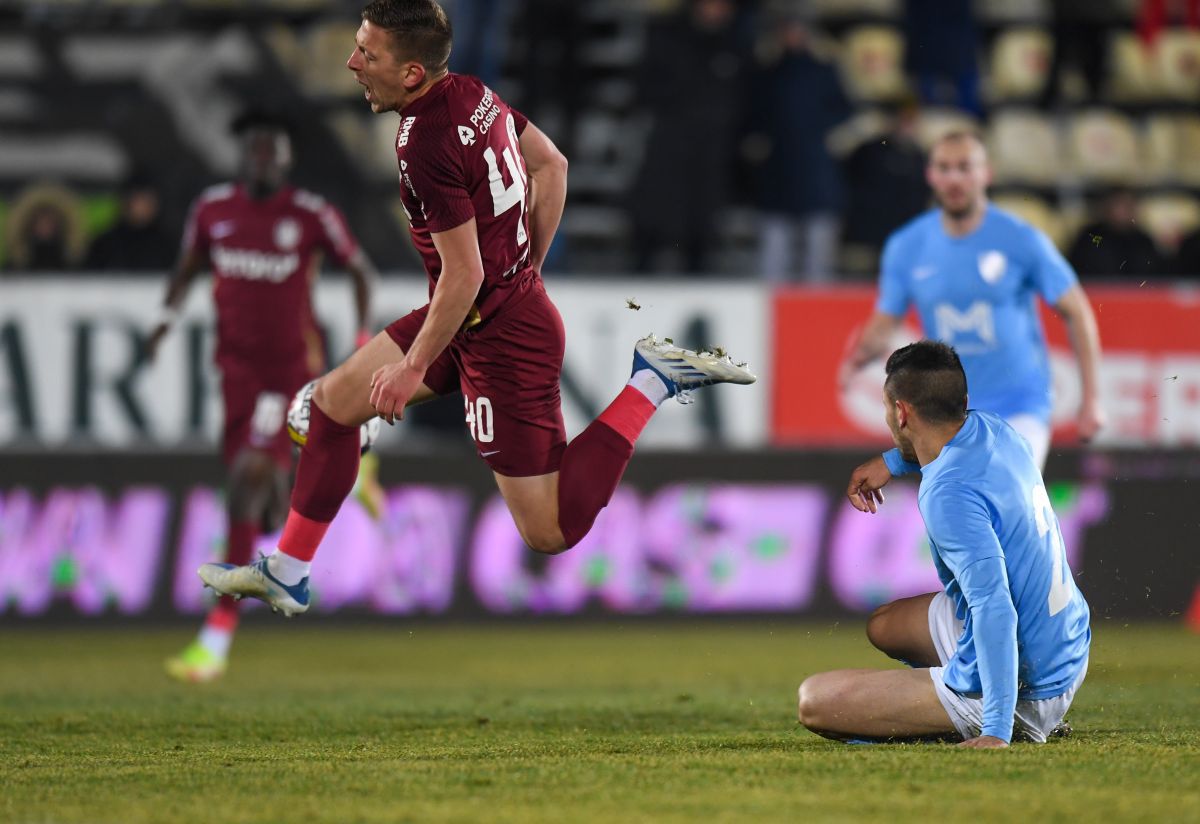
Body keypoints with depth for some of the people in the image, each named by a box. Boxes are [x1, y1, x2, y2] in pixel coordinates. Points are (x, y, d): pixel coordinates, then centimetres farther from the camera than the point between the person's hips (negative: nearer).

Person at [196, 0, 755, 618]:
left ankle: (651, 382, -1)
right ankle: (286, 577, 19)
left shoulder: (425, 144, -26)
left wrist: (414, 366, -14)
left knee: (551, 533, -2)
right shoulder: (472, 93, 1)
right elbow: (551, 165, 15)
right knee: (334, 399, 13)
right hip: (518, 301, 10)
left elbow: (464, 275, -24)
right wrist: (528, 268, 20)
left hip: (500, 336, -10)